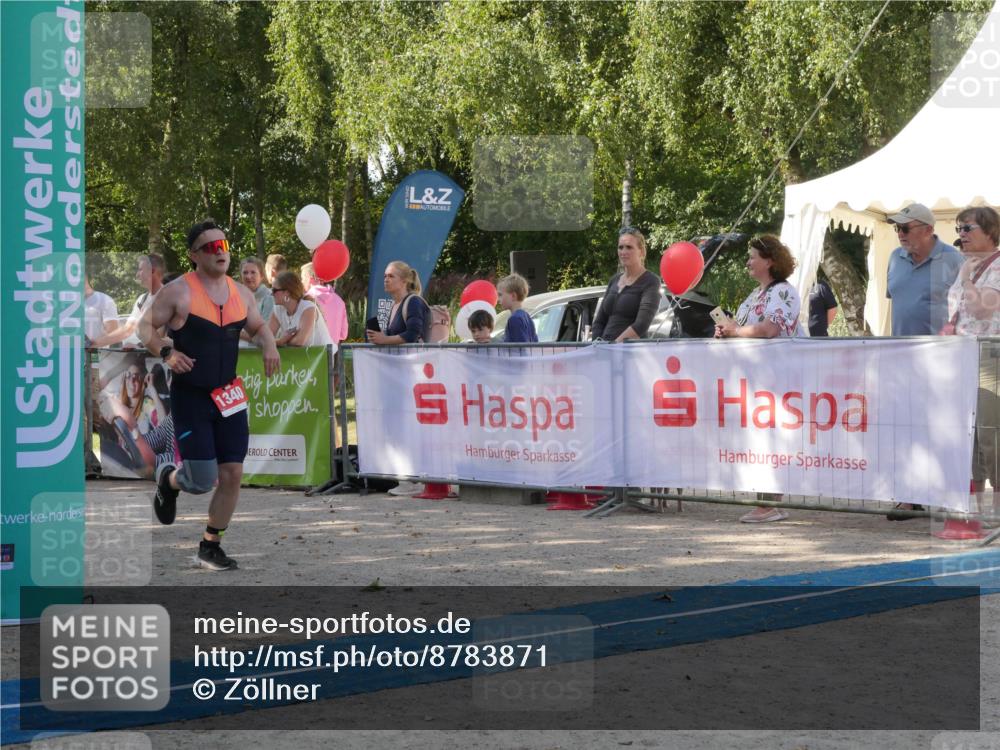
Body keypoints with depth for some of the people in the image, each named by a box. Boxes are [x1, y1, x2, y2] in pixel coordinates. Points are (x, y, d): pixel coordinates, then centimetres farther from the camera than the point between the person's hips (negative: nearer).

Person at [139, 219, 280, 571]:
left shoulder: (241, 293, 6)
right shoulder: (178, 292, -10)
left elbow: (258, 325, 22)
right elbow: (145, 325, -4)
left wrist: (269, 345, 0)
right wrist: (166, 353, -22)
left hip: (229, 396, 5)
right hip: (189, 396, -5)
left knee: (232, 475, 1)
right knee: (202, 481, -7)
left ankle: (210, 546, 17)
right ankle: (168, 480, 30)